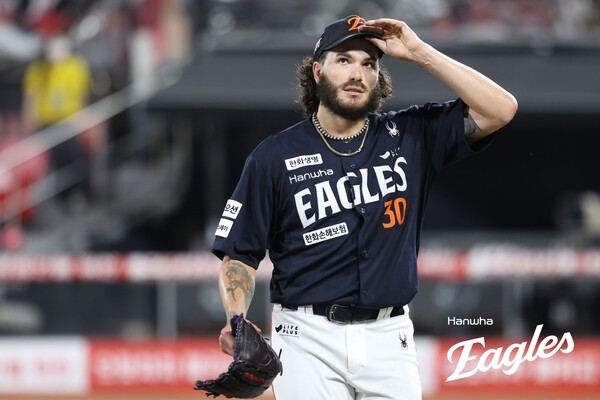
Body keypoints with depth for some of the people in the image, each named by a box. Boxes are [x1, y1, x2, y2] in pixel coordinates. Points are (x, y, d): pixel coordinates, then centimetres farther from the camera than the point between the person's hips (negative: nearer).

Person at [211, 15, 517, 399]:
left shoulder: (409, 137, 6)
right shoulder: (275, 156, 2)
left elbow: (500, 109, -4)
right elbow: (240, 255, 3)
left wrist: (419, 53, -6)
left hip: (388, 338, 2)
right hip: (307, 337, -2)